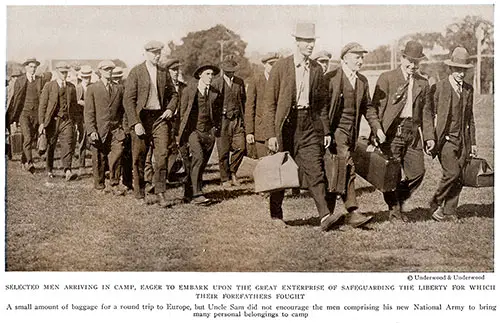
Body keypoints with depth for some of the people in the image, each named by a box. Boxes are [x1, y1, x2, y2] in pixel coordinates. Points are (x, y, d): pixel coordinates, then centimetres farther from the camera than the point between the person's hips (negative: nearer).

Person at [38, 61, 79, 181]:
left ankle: (68, 171, -19)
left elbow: (74, 104, 19)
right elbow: (42, 105, 0)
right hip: (52, 120, -1)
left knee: (67, 145, -12)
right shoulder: (49, 86, 1)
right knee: (50, 146, 8)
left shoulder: (71, 87, 9)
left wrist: (73, 119, 13)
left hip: (66, 120, 1)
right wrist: (41, 123, -6)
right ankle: (49, 170, 25)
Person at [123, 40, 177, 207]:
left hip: (160, 117, 3)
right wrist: (135, 123, -14)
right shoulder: (136, 72, -3)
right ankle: (140, 195, 17)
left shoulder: (164, 73, 10)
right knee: (139, 159, 4)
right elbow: (128, 99, -7)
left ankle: (160, 193, -1)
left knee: (162, 155, -7)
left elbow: (172, 94, 22)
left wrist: (170, 109, 2)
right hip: (141, 118, -3)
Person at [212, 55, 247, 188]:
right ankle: (225, 178, 10)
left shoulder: (240, 82, 12)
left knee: (240, 147, -7)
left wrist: (242, 118, 13)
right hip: (222, 120, -3)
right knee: (223, 151, -2)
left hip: (237, 119, 3)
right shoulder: (216, 83, 1)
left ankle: (232, 172, 16)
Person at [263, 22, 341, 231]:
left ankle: (325, 216, -13)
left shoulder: (317, 69, 9)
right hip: (286, 124, -3)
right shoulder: (281, 67, -4)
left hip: (309, 124, 3)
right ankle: (275, 215, 23)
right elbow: (269, 102, -5)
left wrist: (326, 130, 12)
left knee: (315, 171, -7)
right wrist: (271, 134, -10)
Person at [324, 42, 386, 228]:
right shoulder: (331, 78, -8)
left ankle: (328, 214, 19)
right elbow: (323, 105, -9)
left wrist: (377, 128, 8)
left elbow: (367, 107, 19)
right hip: (336, 130, -6)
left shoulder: (362, 81, 13)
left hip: (352, 132, 6)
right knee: (348, 170, -15)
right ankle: (353, 213, -13)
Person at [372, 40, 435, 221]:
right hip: (392, 131, -5)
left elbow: (426, 112, 19)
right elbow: (377, 107, -4)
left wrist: (429, 136, 11)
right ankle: (394, 210, 14)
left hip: (414, 132, 5)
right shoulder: (387, 78, 0)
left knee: (417, 172, 3)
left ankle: (398, 202, 25)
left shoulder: (423, 83, 15)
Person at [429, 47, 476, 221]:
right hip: (445, 139, -5)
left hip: (463, 140, 5)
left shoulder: (468, 89, 12)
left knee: (459, 178, 1)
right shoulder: (438, 88, -5)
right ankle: (436, 204, 5)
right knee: (452, 173, -16)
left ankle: (450, 212, 11)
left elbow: (470, 117, 19)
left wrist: (472, 142, 16)